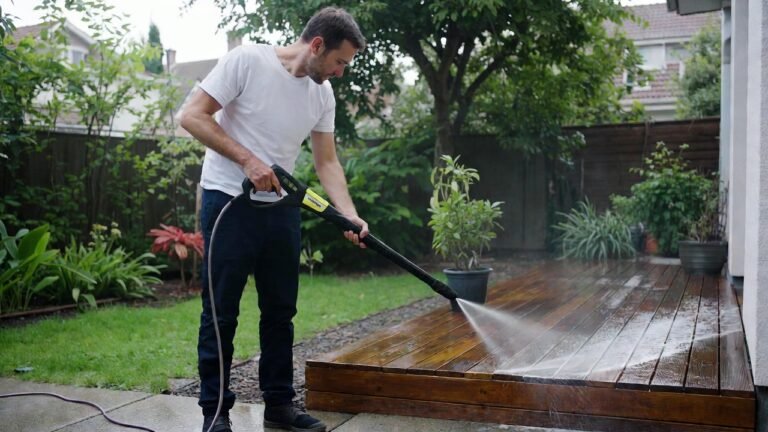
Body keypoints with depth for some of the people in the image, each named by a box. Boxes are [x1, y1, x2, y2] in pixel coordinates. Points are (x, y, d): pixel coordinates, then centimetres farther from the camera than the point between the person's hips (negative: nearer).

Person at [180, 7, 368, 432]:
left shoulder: (323, 94, 4)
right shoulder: (247, 60, -13)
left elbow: (327, 162, 6)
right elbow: (192, 116, -14)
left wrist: (351, 216, -7)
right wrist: (248, 160, -21)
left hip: (280, 209, 6)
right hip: (228, 203, -6)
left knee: (280, 311, 11)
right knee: (221, 313, 0)